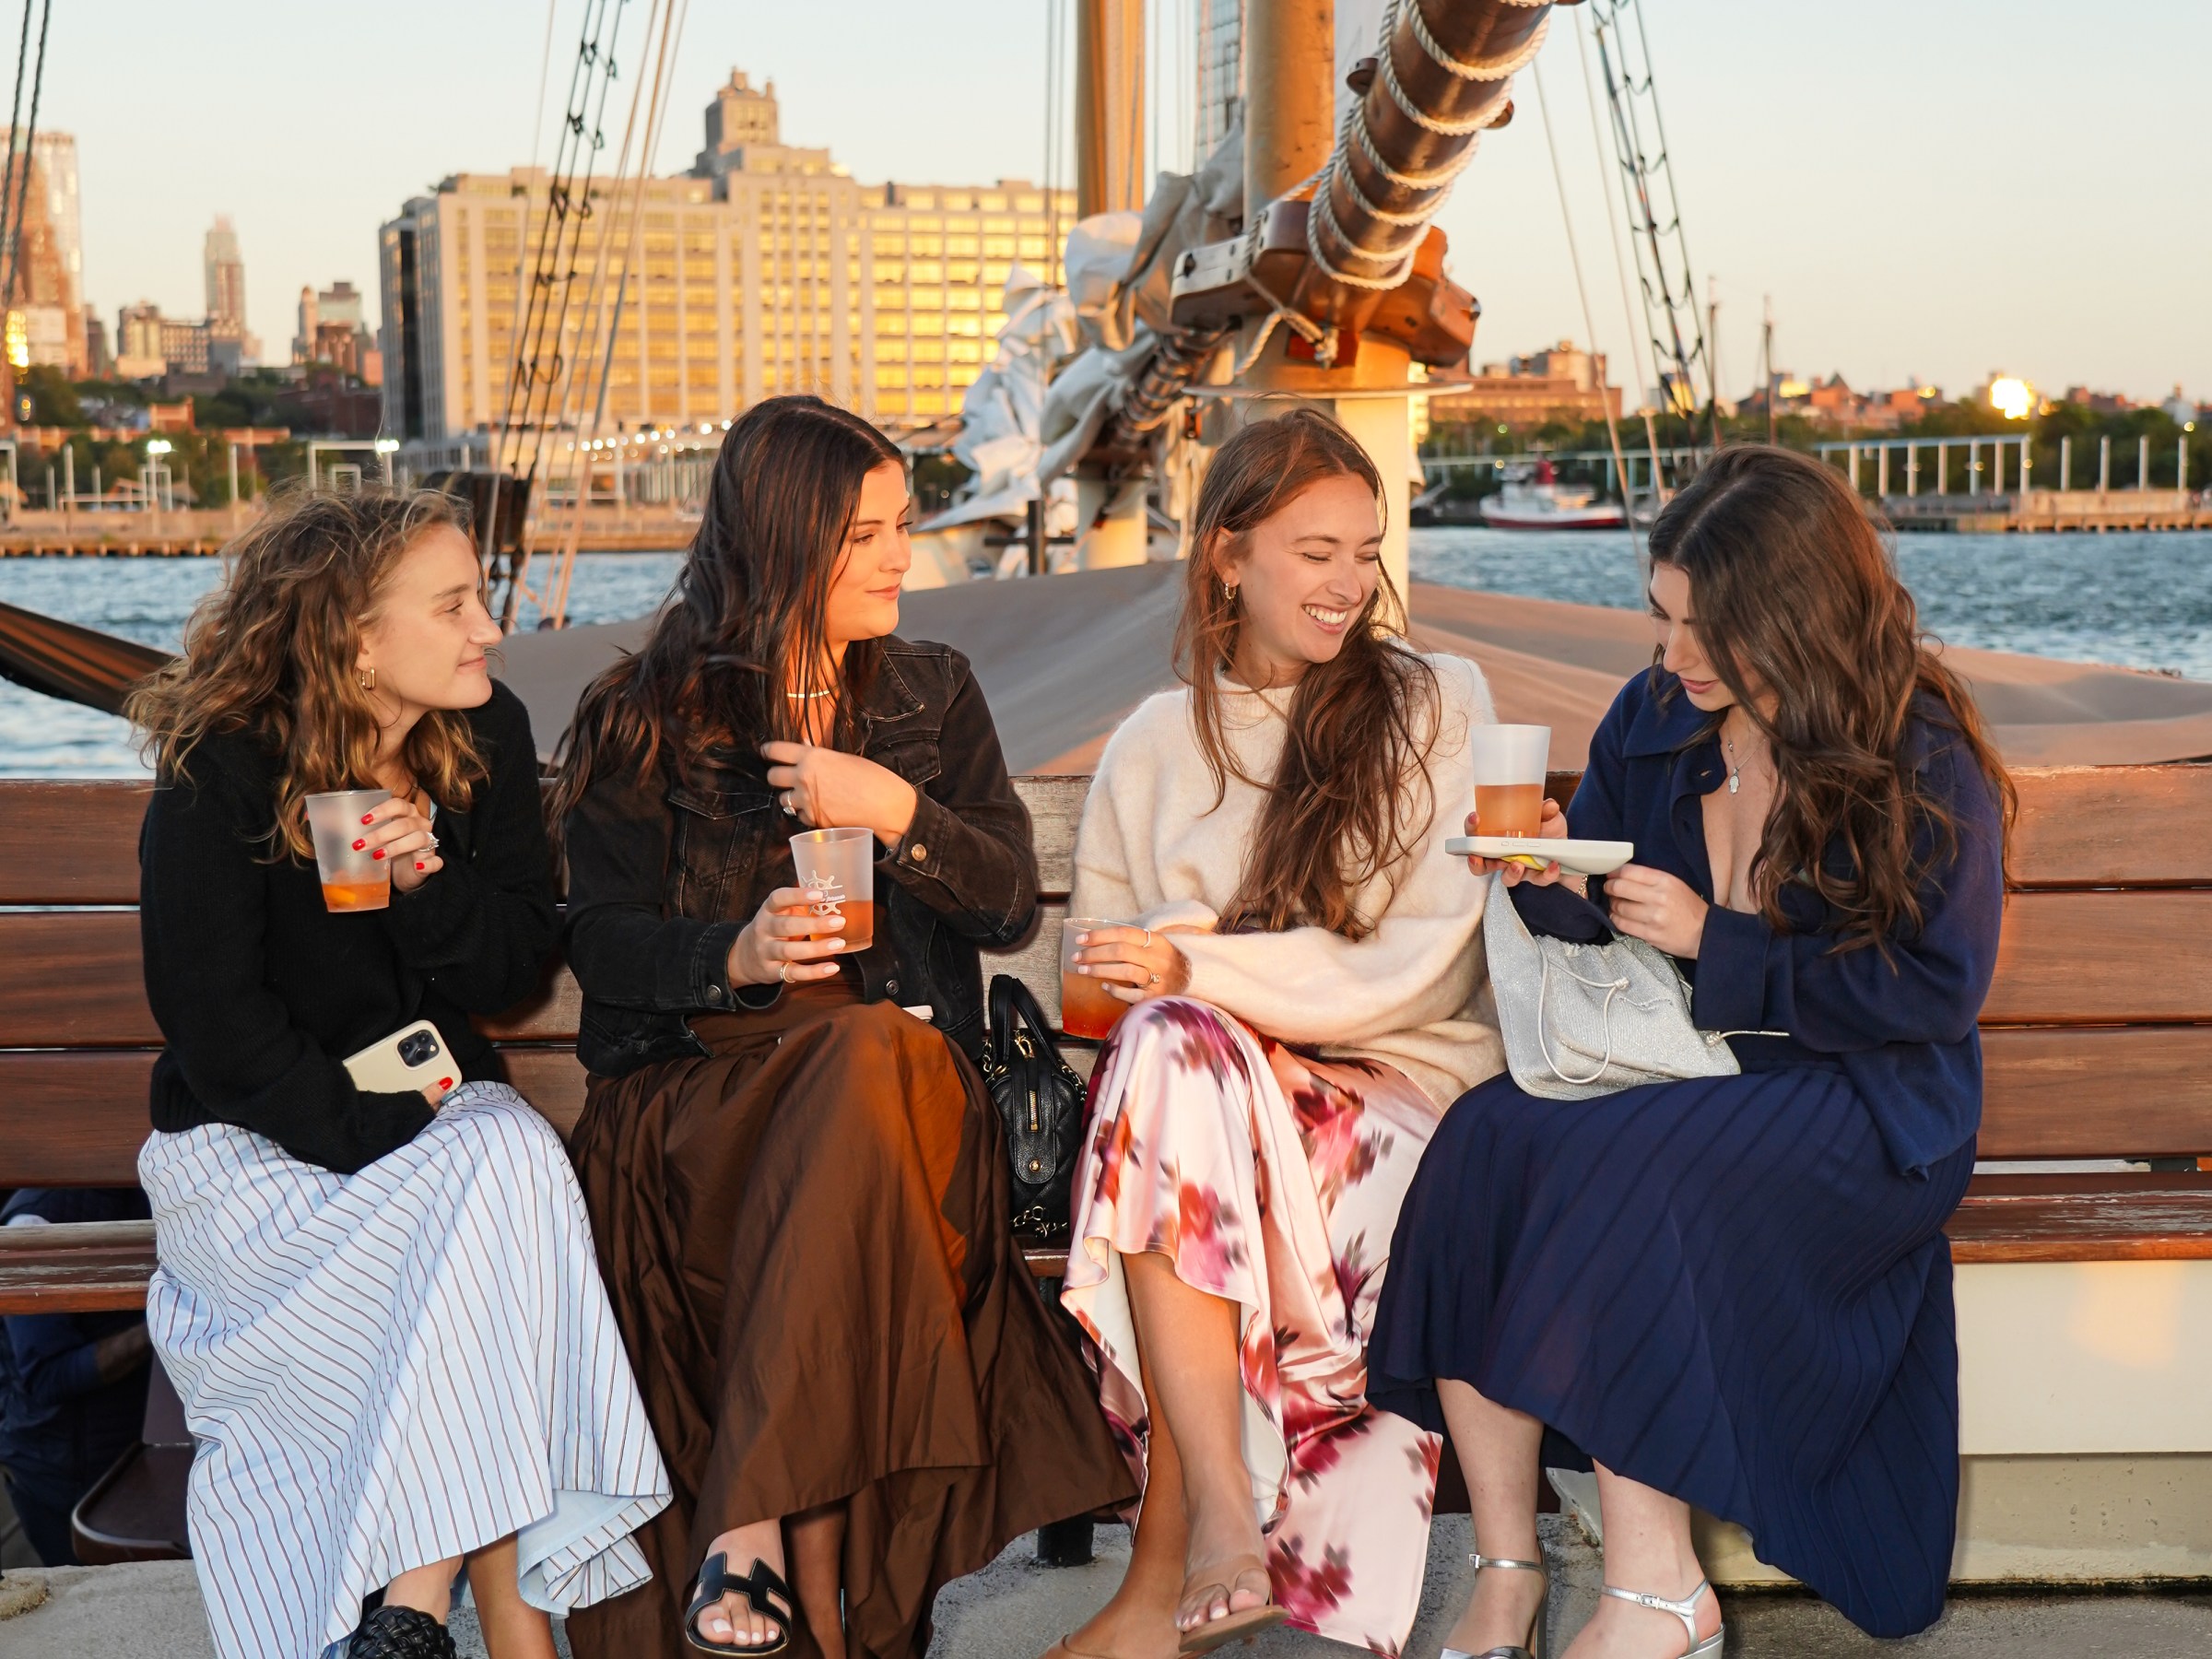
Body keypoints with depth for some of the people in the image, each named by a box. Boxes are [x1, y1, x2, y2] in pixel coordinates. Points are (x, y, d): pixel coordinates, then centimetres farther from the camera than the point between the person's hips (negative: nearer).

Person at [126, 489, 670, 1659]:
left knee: (517, 1161, -30)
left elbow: (517, 966, 2)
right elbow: (219, 1031, -14)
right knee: (507, 1186, -30)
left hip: (444, 1108, 4)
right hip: (253, 1147, -4)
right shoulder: (218, 779, -13)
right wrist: (384, 1139, -23)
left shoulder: (486, 739, 1)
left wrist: (432, 880, -19)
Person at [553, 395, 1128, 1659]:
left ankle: (750, 1518, -33)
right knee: (873, 1059, -36)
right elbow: (604, 941, 2)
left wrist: (899, 814, -10)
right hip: (701, 1083, -2)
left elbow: (1010, 903, 7)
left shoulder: (933, 695, 15)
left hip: (902, 1068, 2)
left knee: (875, 1063, -36)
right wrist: (735, 952, -18)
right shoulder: (646, 718, 7)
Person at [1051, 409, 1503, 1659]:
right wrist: (1155, 976, -9)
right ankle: (1223, 1530, -36)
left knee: (1178, 1049, -33)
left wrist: (1204, 971, -15)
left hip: (1402, 1083, -2)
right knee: (1163, 1040, -33)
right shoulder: (1153, 746, 17)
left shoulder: (1437, 707, 7)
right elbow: (1106, 959, 16)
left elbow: (1419, 964, -4)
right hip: (1213, 1082, 3)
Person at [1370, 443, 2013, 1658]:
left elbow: (1936, 990, -11)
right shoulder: (1652, 718, 9)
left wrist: (1715, 943, -13)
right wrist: (1554, 873, -8)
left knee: (1615, 1176, -34)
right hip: (1655, 1071, 5)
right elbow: (1604, 929, 17)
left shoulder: (1925, 762, -6)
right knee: (1484, 1143, -26)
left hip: (1859, 1096, -5)